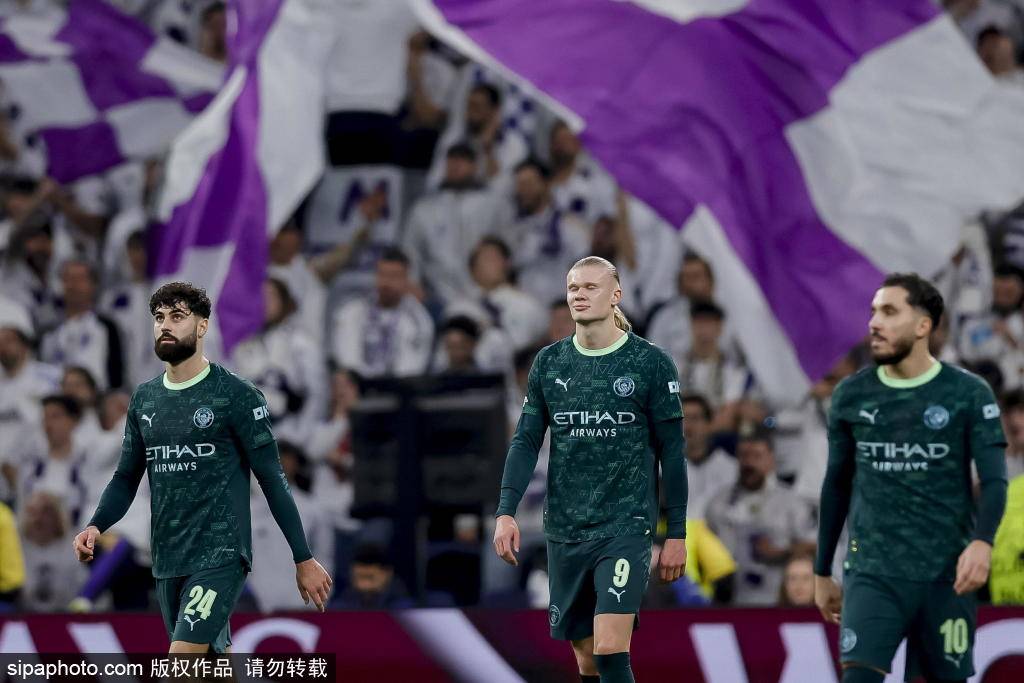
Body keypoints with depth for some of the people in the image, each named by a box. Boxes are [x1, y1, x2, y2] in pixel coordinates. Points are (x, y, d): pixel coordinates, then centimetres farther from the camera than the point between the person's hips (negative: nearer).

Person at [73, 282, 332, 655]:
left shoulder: (237, 395, -6)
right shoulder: (144, 399, 11)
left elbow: (273, 480, -5)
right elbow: (126, 478, 16)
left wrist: (304, 560, -6)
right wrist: (95, 527, -3)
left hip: (220, 556, -6)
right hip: (167, 561, 6)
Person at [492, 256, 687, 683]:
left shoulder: (650, 363, -2)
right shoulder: (548, 363, 8)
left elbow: (672, 451, 0)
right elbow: (526, 440, 8)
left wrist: (676, 534, -1)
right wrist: (506, 511, -4)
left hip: (625, 527, -4)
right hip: (564, 531, 4)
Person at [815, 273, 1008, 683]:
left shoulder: (968, 395, -1)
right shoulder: (851, 396, 7)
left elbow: (994, 482, -7)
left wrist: (982, 541, -26)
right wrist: (822, 572, 18)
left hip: (945, 575, -1)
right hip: (872, 572, 1)